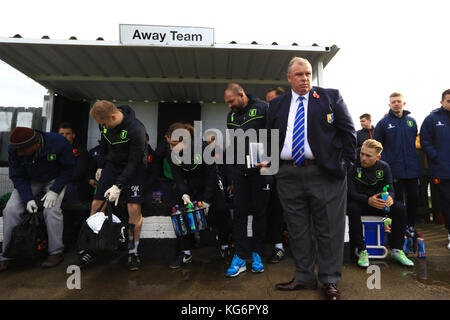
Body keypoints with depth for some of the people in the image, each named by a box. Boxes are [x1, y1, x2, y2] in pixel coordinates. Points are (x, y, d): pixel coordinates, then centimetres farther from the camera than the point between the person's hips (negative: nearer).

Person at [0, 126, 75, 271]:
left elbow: (68, 168, -17)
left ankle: (56, 253, -8)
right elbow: (18, 176, -10)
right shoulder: (14, 149, -20)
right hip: (29, 181, 3)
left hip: (55, 179, -3)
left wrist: (54, 191, -24)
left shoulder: (58, 143, -29)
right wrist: (28, 199, -23)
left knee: (51, 210, -25)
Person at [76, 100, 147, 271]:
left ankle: (133, 252, 6)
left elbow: (134, 161, -24)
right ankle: (90, 249, 15)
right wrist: (101, 167, 21)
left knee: (134, 208, -12)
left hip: (133, 169, -5)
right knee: (96, 204, -1)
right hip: (112, 165, 5)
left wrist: (118, 186, -25)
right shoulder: (105, 124, -7)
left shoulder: (136, 129, -27)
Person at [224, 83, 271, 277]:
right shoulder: (231, 115, 15)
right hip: (239, 170, 4)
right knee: (239, 211, 2)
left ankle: (256, 254, 17)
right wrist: (232, 162, 13)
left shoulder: (262, 108, -2)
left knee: (259, 211, 5)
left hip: (259, 168, -4)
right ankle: (240, 257, 8)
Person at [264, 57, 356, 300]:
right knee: (297, 230, 10)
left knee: (329, 229, 4)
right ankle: (304, 277, 24)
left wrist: (345, 164, -4)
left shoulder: (331, 97, 7)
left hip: (325, 174, -2)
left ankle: (330, 281, 19)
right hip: (288, 175, 3)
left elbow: (348, 131, 4)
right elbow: (270, 137, 18)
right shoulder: (276, 104, 15)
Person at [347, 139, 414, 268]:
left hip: (377, 203, 4)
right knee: (352, 208, -38)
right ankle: (361, 251, -24)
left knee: (400, 208, -21)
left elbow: (390, 189, -3)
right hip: (359, 203, -3)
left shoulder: (384, 167, -2)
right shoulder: (353, 167, -14)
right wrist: (368, 200, -36)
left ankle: (396, 250, -8)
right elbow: (351, 193, -18)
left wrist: (390, 197, -29)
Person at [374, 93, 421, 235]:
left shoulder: (411, 121, 8)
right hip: (394, 169, -4)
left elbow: (416, 141, 17)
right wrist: (384, 162, -7)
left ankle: (410, 226, 26)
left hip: (412, 168, 4)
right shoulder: (383, 123, -2)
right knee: (397, 200, 3)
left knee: (413, 198, 10)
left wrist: (415, 159, 10)